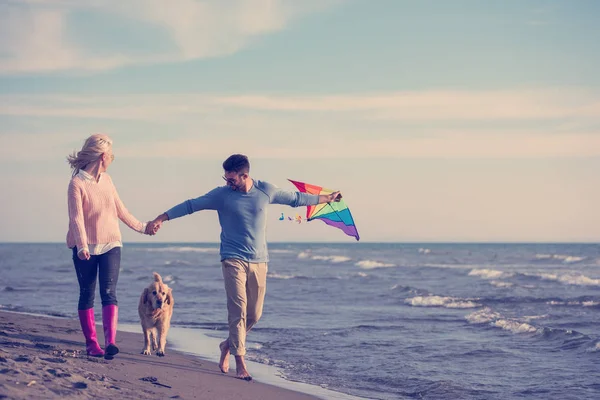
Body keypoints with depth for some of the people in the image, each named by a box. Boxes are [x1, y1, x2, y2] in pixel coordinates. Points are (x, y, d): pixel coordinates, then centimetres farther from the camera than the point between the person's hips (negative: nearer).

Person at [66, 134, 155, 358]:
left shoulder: (106, 180, 9)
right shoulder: (77, 183, -9)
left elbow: (120, 211, 20)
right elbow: (76, 217, -20)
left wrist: (142, 227, 26)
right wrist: (82, 245, -32)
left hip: (110, 245, 4)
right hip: (86, 248, -4)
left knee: (109, 292, -10)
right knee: (87, 294, 5)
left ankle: (110, 342, -21)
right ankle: (91, 343, 12)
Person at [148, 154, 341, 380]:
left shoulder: (266, 191, 3)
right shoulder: (222, 194, -3)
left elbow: (295, 198, 16)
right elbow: (191, 205, -3)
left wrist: (326, 198, 24)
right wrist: (161, 219, -10)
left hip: (259, 261, 3)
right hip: (234, 260, -3)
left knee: (254, 314, 4)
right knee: (238, 311, -12)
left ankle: (228, 345, 29)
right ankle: (240, 364, -9)